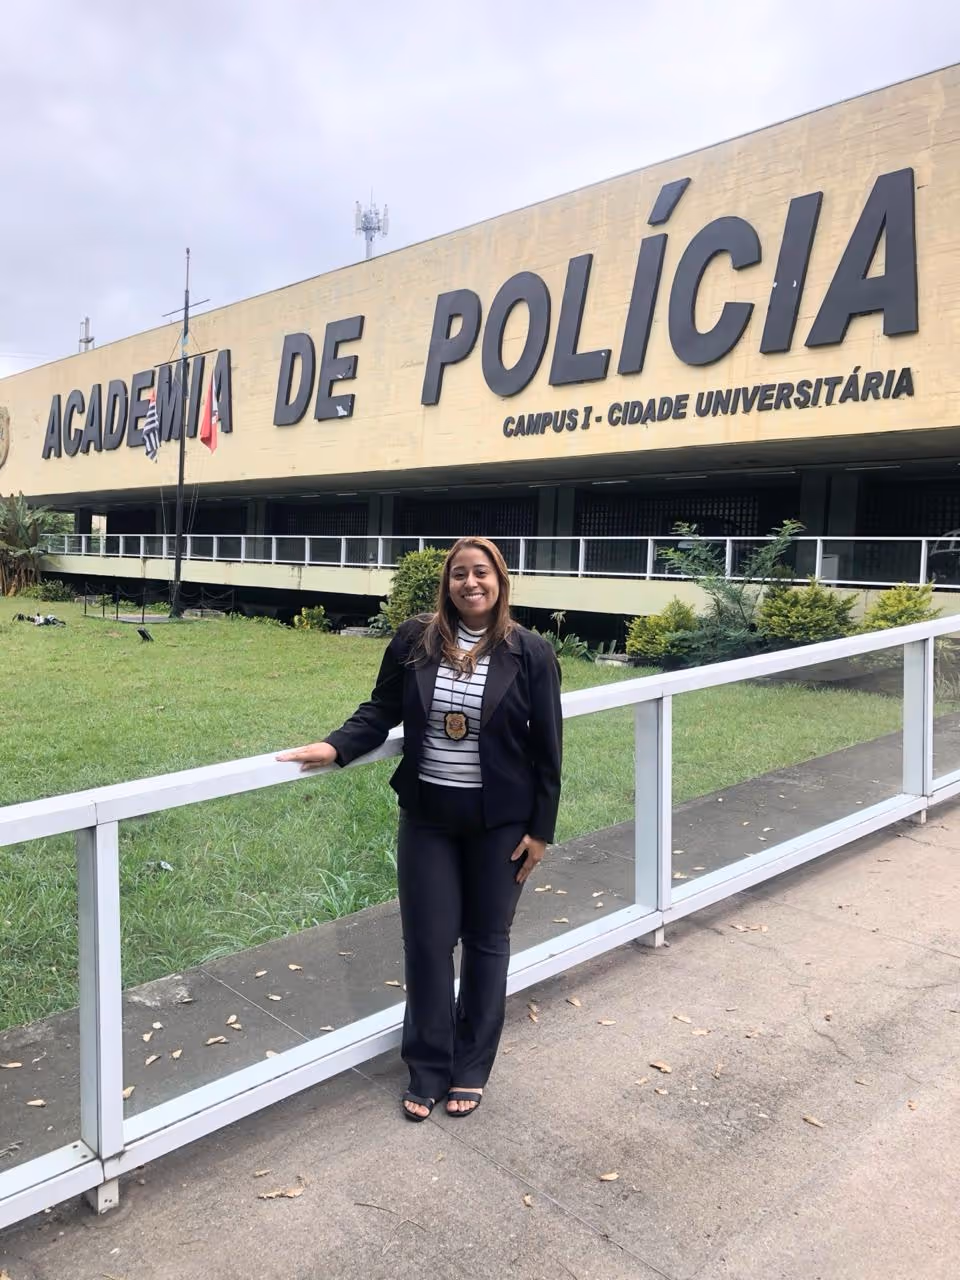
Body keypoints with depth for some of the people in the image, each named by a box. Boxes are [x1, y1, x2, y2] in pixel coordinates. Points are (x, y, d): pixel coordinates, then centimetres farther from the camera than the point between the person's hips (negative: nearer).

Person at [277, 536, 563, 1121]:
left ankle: (470, 1070, 32)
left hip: (499, 821, -1)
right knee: (427, 942, 8)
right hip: (427, 816, 2)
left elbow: (547, 747, -5)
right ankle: (427, 1072, 27)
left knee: (486, 941, 13)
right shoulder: (415, 640, -4)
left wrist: (541, 829, -5)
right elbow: (380, 710, 3)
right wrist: (336, 747, -15)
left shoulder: (530, 652, -8)